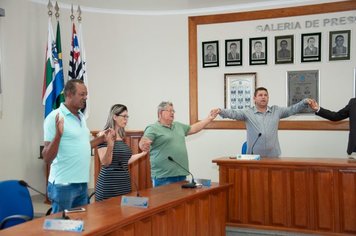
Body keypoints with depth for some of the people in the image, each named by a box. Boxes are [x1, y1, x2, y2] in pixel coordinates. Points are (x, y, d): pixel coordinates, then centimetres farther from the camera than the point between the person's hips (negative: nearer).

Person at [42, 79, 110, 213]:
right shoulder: (55, 117, -14)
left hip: (82, 183, 8)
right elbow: (47, 158, -17)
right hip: (63, 184, -8)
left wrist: (102, 139, 18)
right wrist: (58, 134, -31)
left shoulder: (81, 117, 11)